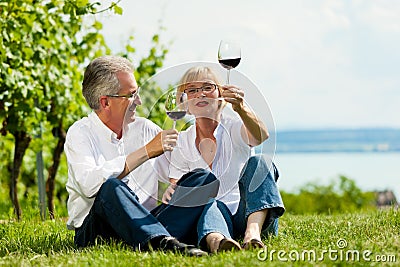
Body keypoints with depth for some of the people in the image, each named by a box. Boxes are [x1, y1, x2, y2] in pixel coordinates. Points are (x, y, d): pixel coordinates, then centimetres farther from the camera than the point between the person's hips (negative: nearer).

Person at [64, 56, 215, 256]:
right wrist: (145, 153, -20)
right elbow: (89, 184, -22)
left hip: (146, 220, 5)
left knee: (203, 178, -11)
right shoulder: (80, 133, -2)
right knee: (111, 186, -36)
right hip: (94, 230, -5)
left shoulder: (145, 129, 14)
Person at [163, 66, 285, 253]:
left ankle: (253, 230, -48)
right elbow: (176, 187, 6)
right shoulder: (181, 143, 10)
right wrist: (171, 193, -20)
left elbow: (261, 138, -22)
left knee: (257, 161, -24)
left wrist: (241, 109, -43)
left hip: (252, 213, 0)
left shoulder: (235, 128, 2)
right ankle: (215, 239, -69)